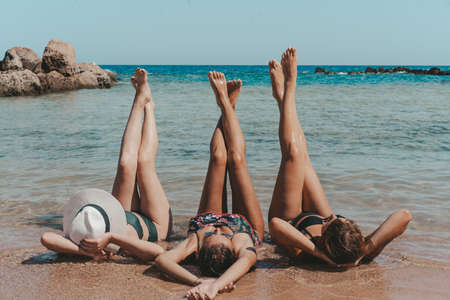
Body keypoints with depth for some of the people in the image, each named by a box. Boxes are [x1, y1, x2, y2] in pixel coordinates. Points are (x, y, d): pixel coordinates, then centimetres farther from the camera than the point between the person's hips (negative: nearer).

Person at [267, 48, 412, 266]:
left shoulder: (302, 249, -49)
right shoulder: (363, 255, -42)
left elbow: (275, 224, -64)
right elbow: (404, 215, -50)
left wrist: (314, 250, -63)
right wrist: (369, 247, -54)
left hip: (293, 221, -2)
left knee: (293, 152, -6)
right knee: (301, 155, 11)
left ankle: (288, 89, 20)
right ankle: (282, 97, 36)